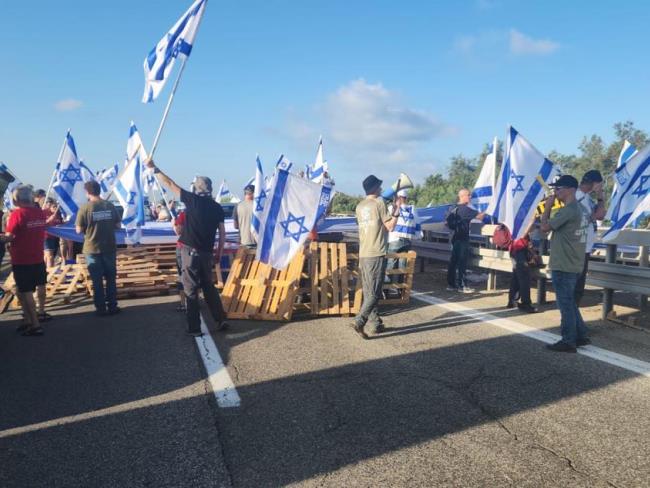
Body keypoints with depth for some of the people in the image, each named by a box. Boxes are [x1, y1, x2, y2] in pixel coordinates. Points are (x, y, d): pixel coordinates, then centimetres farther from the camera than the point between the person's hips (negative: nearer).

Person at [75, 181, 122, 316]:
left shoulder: (85, 208, -11)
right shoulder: (110, 206, -1)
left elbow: (79, 230, -8)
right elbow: (117, 225, 5)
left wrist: (88, 228, 11)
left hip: (92, 249, -2)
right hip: (109, 248, 3)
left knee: (97, 280, 7)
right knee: (111, 278, 12)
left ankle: (101, 308, 12)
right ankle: (112, 306, 15)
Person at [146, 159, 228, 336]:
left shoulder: (193, 200, -6)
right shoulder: (217, 207, 5)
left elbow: (170, 184, 2)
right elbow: (222, 233, 7)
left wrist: (155, 169, 13)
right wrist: (219, 253, 16)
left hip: (190, 252, -4)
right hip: (207, 253, 4)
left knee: (191, 290, 3)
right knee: (209, 287, 19)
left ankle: (194, 328, 7)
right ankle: (221, 320, 19)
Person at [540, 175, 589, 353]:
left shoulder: (567, 211, -19)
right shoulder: (579, 209, 13)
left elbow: (545, 227, -15)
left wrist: (547, 207, -6)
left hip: (563, 266, -10)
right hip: (573, 265, 10)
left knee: (565, 304, -2)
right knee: (570, 303, 19)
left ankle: (568, 342, 5)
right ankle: (581, 336, 25)